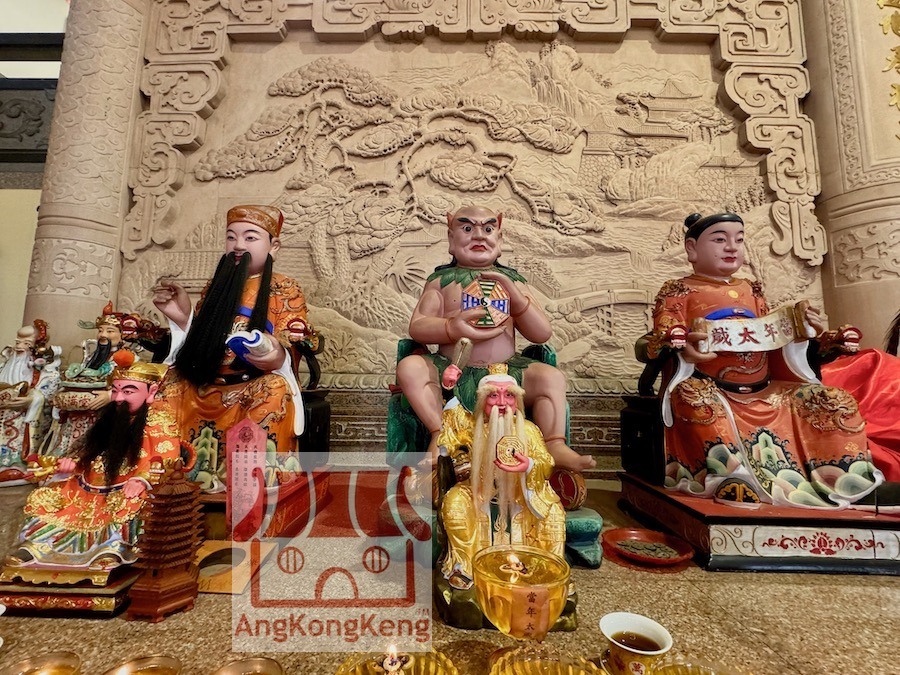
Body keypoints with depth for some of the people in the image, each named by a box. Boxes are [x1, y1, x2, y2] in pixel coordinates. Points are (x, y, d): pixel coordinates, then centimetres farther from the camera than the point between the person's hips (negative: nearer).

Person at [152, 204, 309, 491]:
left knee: (275, 391, -36)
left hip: (258, 384, -5)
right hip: (208, 384, 6)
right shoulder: (215, 288, 14)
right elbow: (198, 343, 13)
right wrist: (182, 318, -4)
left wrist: (274, 356, -33)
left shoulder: (285, 290, 0)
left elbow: (285, 354, -9)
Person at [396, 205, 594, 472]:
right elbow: (416, 327, -1)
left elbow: (542, 334, 6)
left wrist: (515, 295, -9)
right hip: (451, 372, -1)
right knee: (409, 367, -25)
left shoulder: (512, 281, 13)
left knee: (552, 376, -19)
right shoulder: (442, 280, 8)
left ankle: (555, 446, -14)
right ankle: (439, 433, -20)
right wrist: (452, 327, -21)